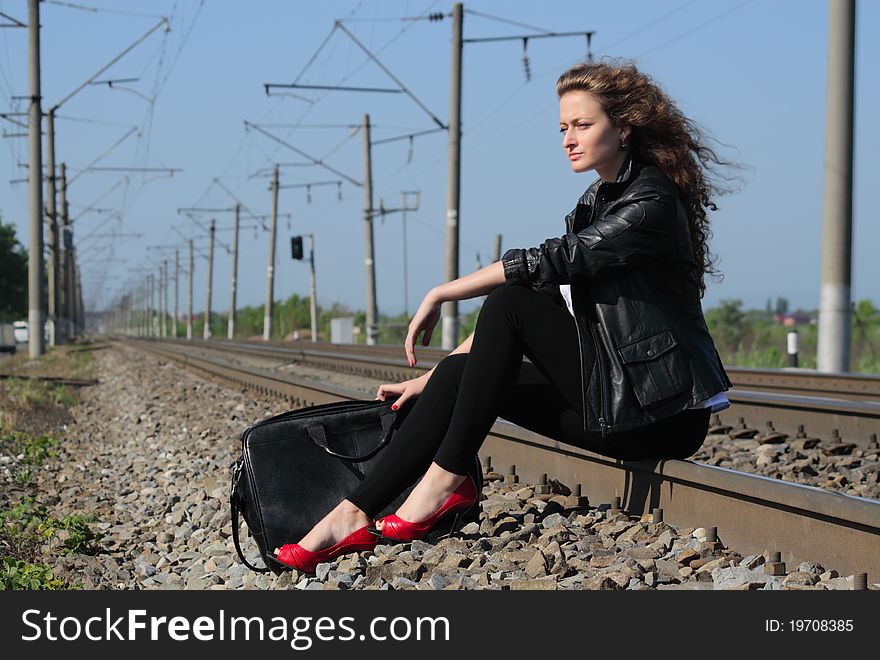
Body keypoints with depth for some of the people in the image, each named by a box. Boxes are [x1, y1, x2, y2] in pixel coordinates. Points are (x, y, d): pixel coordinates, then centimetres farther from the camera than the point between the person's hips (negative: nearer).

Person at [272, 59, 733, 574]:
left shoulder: (653, 202, -12)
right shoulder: (597, 202, 15)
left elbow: (550, 263, -21)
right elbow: (545, 289, 13)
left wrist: (442, 294, -13)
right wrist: (436, 377, 8)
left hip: (662, 412, -8)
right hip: (612, 398, 8)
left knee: (508, 307, -20)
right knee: (460, 373, -7)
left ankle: (447, 478, -16)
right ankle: (355, 515, -16)